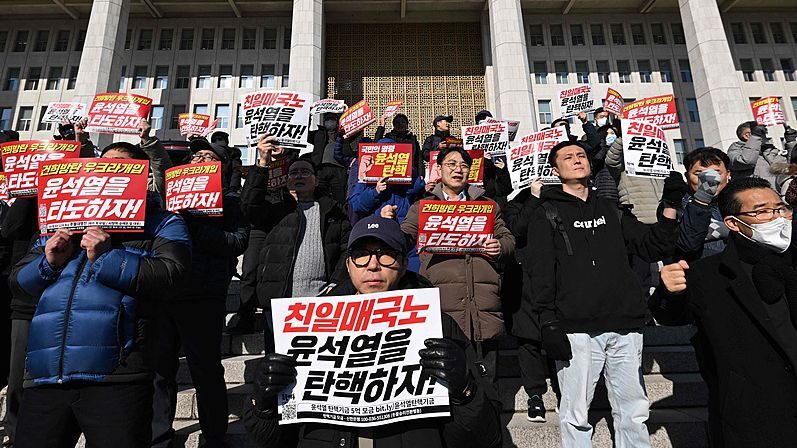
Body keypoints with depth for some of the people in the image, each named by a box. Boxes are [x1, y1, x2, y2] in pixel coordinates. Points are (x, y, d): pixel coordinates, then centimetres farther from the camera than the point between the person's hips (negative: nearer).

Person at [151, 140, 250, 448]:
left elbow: (238, 241, -9)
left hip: (202, 298, -4)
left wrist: (193, 226, -14)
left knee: (205, 370, 3)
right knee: (159, 369, 13)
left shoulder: (229, 200, 6)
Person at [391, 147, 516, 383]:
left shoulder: (488, 205, 21)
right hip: (440, 302, -1)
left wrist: (500, 247, -2)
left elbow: (508, 238, 21)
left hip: (483, 300, 2)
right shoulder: (421, 207, 16)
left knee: (485, 379, 8)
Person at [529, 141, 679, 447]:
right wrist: (548, 324, -12)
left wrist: (671, 207, 3)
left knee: (633, 411, 12)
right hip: (576, 329, -4)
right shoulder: (548, 215, 4)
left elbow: (654, 247, 15)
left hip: (625, 325, 4)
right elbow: (541, 272, -4)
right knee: (576, 414, 3)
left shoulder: (611, 212, 18)